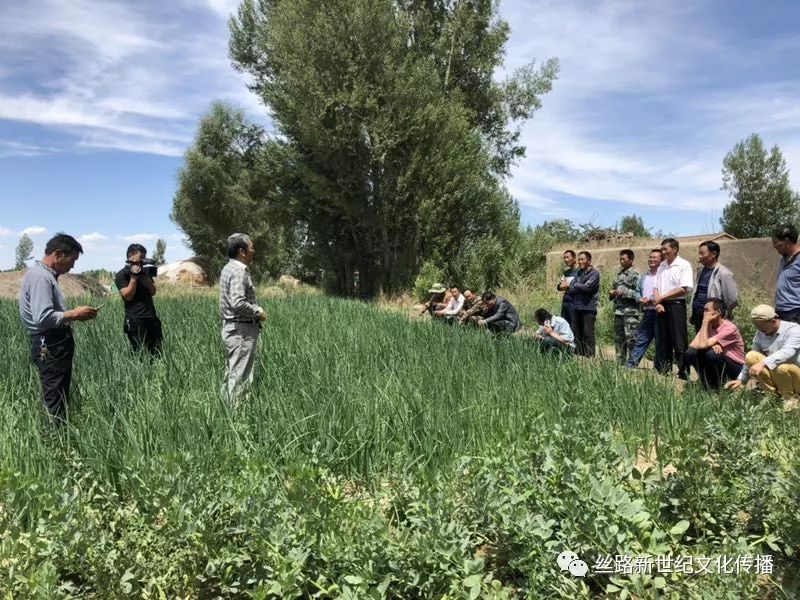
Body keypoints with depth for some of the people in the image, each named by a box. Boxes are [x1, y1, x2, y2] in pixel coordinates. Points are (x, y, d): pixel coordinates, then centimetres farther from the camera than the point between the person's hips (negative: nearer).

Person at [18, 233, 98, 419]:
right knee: (55, 403, -6)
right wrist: (74, 314, -16)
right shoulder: (40, 276, -16)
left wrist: (74, 314, 7)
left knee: (60, 399, 15)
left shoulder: (47, 275, 16)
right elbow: (43, 318, -26)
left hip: (57, 344, 11)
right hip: (49, 347, -11)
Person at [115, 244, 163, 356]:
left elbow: (153, 291, 6)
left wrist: (145, 276, -8)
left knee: (158, 352, 1)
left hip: (152, 318, 6)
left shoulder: (145, 272, 17)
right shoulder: (122, 275, -1)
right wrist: (133, 277, -15)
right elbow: (128, 296, -10)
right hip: (135, 321, -6)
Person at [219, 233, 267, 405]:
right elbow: (238, 303, -27)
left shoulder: (229, 268, 14)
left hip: (232, 327, 10)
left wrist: (256, 310, 14)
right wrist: (258, 311, -13)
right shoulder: (239, 272, -18)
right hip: (241, 330, -10)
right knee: (240, 375, -5)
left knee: (233, 372, 14)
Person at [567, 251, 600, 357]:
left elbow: (587, 287, -15)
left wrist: (576, 286, 0)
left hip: (588, 308, -6)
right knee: (576, 333, 8)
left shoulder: (594, 273, -3)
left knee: (588, 333, -5)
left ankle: (590, 356, -1)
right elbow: (571, 288, 7)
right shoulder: (579, 273, 16)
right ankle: (577, 355, 14)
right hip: (576, 307, 7)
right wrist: (582, 288, -8)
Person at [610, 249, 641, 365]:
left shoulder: (635, 274, -5)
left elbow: (639, 294, -12)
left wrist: (624, 293, -17)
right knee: (618, 339, 11)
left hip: (630, 313, -8)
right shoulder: (619, 274, 17)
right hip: (618, 312, 8)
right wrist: (612, 293, 6)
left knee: (631, 339, -8)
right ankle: (620, 363, 19)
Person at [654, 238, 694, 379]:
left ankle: (683, 371, -2)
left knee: (679, 340, -6)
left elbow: (683, 289, -12)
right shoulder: (662, 266, 16)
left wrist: (662, 297, -8)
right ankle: (664, 371, 15)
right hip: (661, 306, 6)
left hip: (676, 305, -6)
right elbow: (656, 287, 12)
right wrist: (658, 302, -6)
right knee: (662, 340, 8)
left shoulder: (684, 265, -4)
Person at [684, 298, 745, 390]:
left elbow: (703, 345, -32)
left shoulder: (729, 328, -22)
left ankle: (717, 388, -11)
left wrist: (705, 322, -25)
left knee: (711, 353, -33)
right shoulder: (708, 325, -1)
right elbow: (692, 345, -11)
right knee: (690, 352, -15)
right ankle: (708, 387, -2)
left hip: (736, 368, -6)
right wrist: (712, 345, -26)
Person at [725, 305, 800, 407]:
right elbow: (750, 361, 7)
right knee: (750, 356, -16)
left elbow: (787, 352, -34)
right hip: (774, 373, 5)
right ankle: (773, 394, -9)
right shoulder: (760, 334, 2)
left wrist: (763, 363, -45)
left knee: (782, 367, -38)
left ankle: (791, 398, -7)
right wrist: (740, 380, 0)